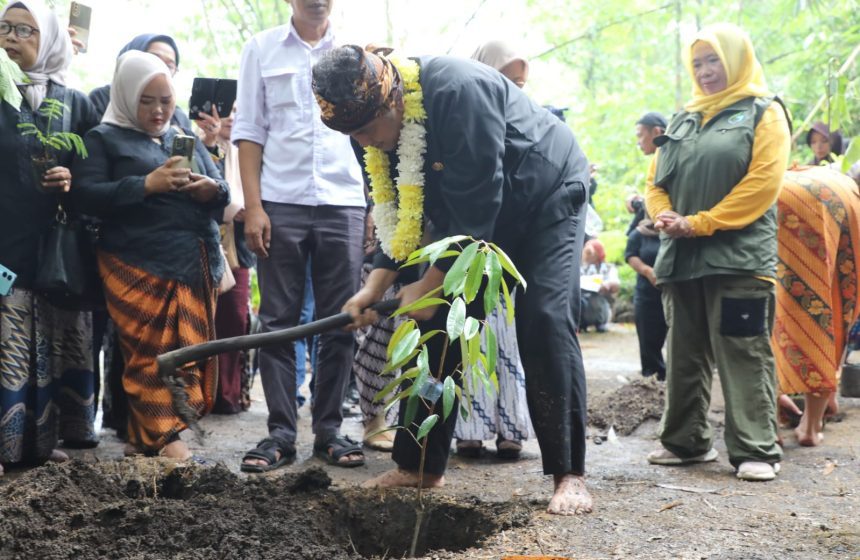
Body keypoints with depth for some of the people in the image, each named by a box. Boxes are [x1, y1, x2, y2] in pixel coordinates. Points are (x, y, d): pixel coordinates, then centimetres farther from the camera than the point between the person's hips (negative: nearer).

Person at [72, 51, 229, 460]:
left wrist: (213, 190, -7)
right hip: (138, 265, -5)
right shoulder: (103, 138, 7)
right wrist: (147, 185, -16)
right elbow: (86, 196, -6)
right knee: (151, 352, -8)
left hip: (196, 265, 5)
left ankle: (144, 437, 13)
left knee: (189, 350, 3)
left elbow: (221, 193, 18)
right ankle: (164, 438, -2)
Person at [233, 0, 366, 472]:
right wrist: (253, 206, -5)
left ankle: (329, 430, 13)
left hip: (343, 204, 1)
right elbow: (249, 131, 5)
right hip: (281, 204, -1)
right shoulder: (262, 49, 8)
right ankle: (281, 433, 8)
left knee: (340, 323, 3)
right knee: (278, 322, 1)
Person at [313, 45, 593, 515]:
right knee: (439, 322, 1)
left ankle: (570, 475, -10)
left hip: (547, 198, -7)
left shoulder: (459, 90, -35)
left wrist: (431, 284, -26)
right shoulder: (386, 125, -10)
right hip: (471, 215, 8)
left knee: (545, 322, -19)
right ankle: (420, 466, 9)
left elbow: (475, 202, -33)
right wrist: (375, 286, -11)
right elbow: (403, 213, -1)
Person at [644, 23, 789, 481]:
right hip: (681, 256, 6)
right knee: (684, 355, 10)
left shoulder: (763, 113, 2)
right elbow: (656, 180, 17)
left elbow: (762, 183, -11)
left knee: (743, 356, -6)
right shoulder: (682, 121, 19)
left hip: (738, 256, -6)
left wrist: (701, 223, -15)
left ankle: (756, 450, -3)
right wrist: (663, 215, -6)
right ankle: (686, 441, 18)